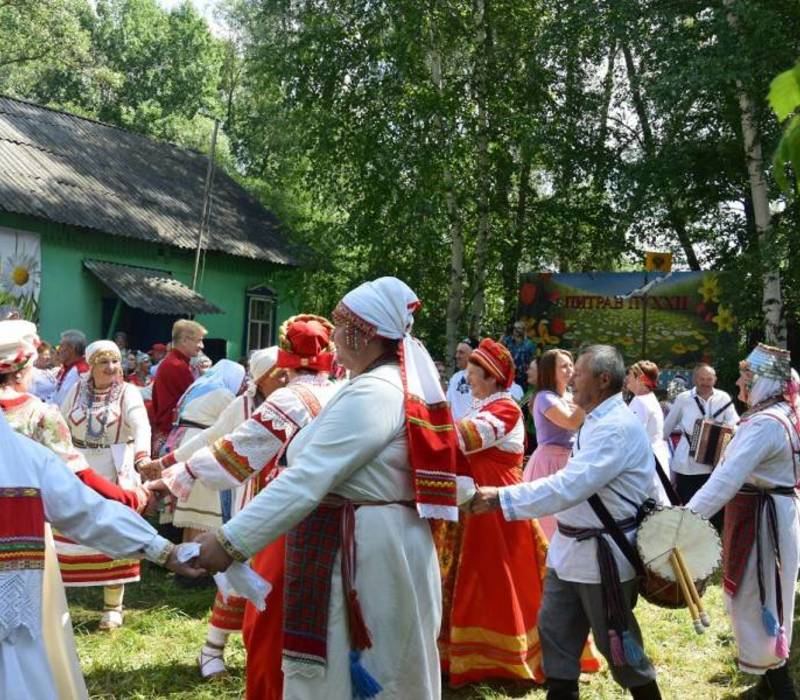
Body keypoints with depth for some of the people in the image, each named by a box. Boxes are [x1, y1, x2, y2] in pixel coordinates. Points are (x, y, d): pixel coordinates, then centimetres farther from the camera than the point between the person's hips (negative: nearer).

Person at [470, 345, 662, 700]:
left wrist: (500, 498, -32)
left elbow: (569, 486, -32)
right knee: (555, 630, 13)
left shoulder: (617, 427, -23)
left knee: (614, 640, 6)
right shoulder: (597, 420, 10)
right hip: (571, 547, 9)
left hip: (603, 553, -9)